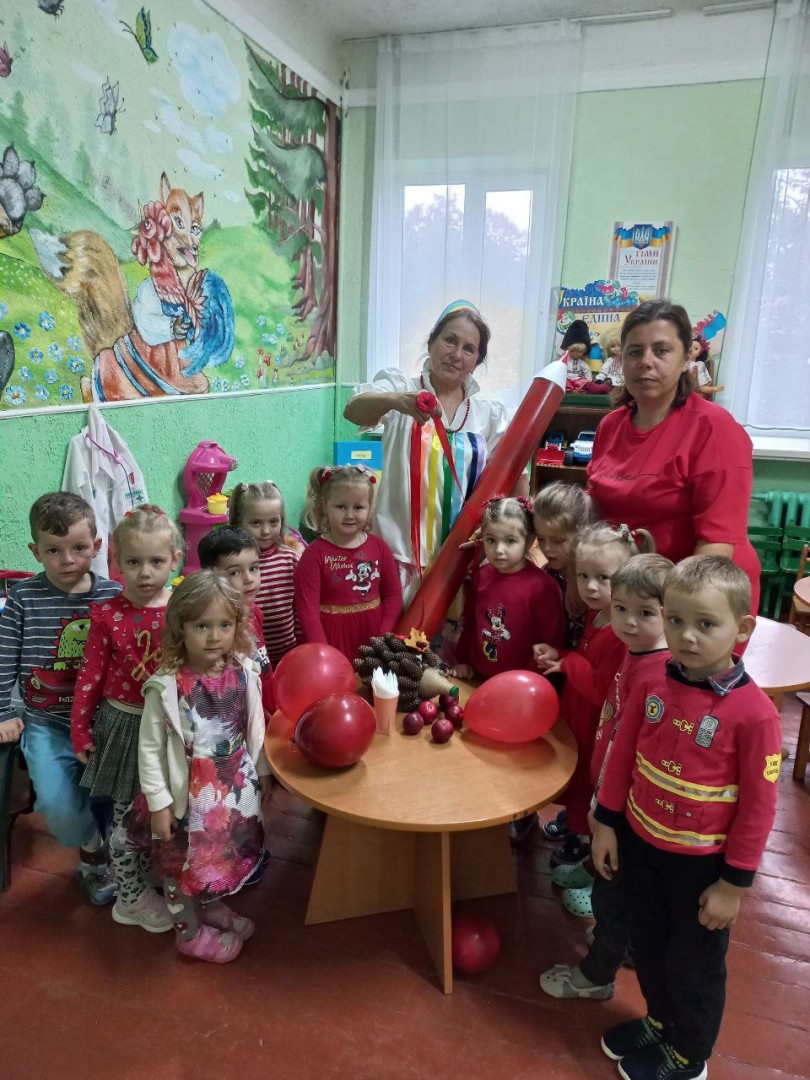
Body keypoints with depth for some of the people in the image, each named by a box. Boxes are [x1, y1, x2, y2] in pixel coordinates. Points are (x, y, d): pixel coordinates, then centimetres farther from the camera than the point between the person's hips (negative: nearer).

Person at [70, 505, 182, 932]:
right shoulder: (108, 615, -12)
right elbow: (91, 675, -5)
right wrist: (80, 729, 0)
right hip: (124, 724, -2)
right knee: (127, 816, 11)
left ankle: (136, 885, 44)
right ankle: (133, 898, 33)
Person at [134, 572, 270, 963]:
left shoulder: (245, 673, -10)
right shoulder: (166, 686, -22)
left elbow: (255, 730, 2)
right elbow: (150, 748, -14)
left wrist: (261, 774, 10)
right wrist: (158, 802, -12)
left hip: (235, 787, 4)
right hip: (189, 792, -4)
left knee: (227, 854, 23)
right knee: (183, 863, 15)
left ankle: (213, 908, 50)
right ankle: (189, 931, 40)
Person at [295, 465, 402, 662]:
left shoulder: (379, 548, 1)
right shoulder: (314, 554, -9)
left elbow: (393, 595, 4)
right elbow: (308, 609, -12)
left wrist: (383, 639, -6)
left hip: (372, 641, 3)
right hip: (332, 640, -3)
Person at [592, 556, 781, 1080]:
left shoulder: (754, 712, -24)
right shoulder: (652, 687, -11)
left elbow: (759, 805, -16)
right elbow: (622, 756, 1)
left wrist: (734, 884, -10)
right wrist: (606, 824, 5)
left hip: (703, 861, -4)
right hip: (640, 842, 5)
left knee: (694, 962, 19)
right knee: (649, 944, 26)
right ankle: (660, 1021, 54)